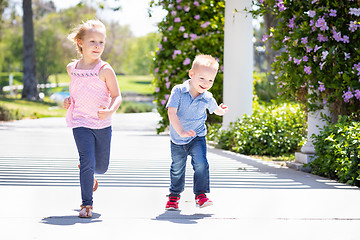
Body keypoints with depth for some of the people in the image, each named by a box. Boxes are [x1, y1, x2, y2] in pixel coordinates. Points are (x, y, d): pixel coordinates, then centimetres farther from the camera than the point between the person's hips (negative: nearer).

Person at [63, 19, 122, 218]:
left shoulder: (105, 70, -8)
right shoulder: (72, 68, 3)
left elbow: (117, 96, -6)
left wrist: (110, 111, -25)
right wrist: (69, 101, 2)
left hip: (103, 124, 0)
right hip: (80, 123, 0)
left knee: (101, 167, 11)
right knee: (87, 162, -14)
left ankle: (89, 174, 48)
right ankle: (86, 204, -4)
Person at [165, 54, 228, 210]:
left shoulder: (207, 98, -10)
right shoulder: (178, 91, -19)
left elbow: (215, 109, 15)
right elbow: (171, 112, -26)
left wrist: (221, 111, -5)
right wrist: (181, 132, -34)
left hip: (197, 138, 0)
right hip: (177, 139, 0)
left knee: (201, 163, -20)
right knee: (177, 168, 13)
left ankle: (201, 195, -10)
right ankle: (174, 195, 35)